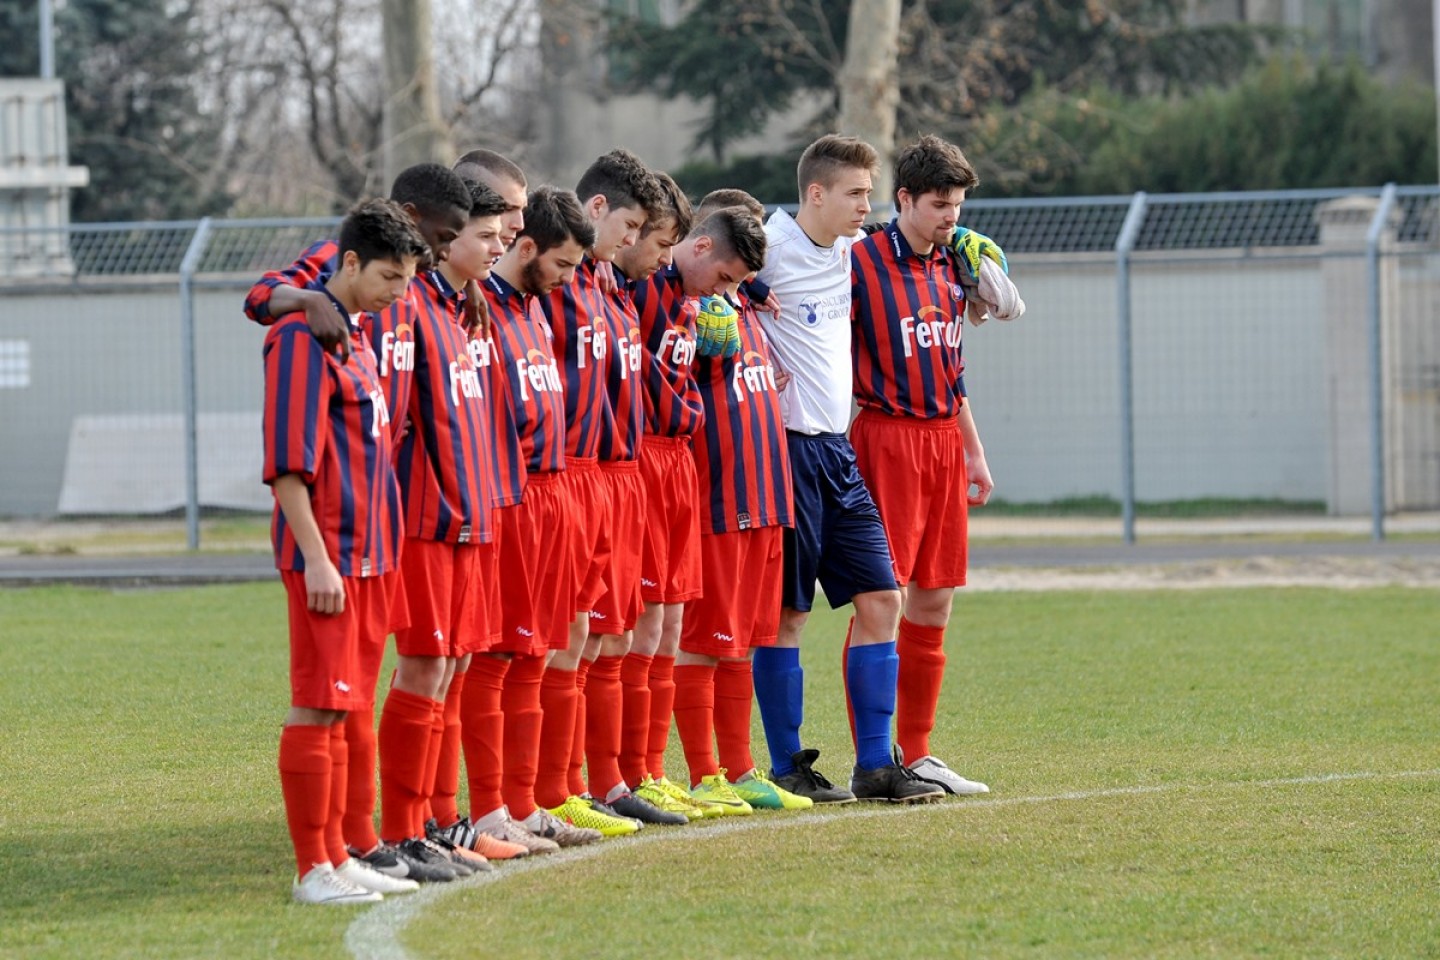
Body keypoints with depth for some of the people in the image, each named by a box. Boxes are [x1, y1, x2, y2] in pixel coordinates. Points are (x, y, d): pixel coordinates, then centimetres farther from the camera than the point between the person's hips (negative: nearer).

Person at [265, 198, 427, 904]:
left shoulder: (356, 333, 16)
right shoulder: (304, 336, -13)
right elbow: (287, 462, -18)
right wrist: (316, 558, -21)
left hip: (368, 551, 9)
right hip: (327, 554, -9)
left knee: (342, 707, 11)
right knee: (318, 706, -7)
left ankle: (337, 858, 16)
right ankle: (313, 869, -4)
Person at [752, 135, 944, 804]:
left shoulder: (849, 251, 11)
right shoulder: (771, 248, -12)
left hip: (838, 448, 8)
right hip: (787, 447, -8)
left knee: (879, 599, 4)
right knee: (787, 613, -1)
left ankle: (876, 765, 8)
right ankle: (787, 768, 7)